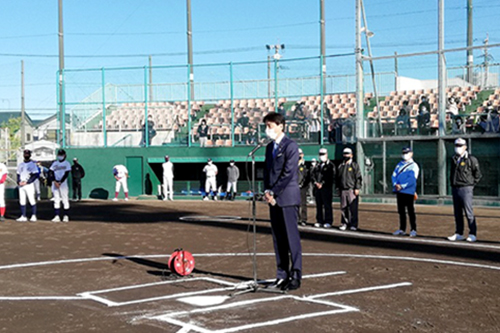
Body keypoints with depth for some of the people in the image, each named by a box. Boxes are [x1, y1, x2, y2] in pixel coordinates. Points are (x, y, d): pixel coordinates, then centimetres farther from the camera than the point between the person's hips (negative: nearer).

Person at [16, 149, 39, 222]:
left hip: (29, 185, -6)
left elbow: (36, 175, -10)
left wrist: (27, 182, -16)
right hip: (21, 185, 6)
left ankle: (34, 216, -2)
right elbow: (18, 174, 17)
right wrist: (19, 182, -4)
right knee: (22, 201, 5)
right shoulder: (20, 164, 16)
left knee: (32, 201, -6)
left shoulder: (32, 164, -2)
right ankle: (23, 216, 10)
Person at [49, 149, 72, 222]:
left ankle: (66, 216, 2)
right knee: (56, 200, 4)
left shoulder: (67, 163, 1)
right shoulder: (55, 163, 12)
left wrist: (60, 182, -17)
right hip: (55, 183, 4)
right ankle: (57, 216, 6)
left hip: (63, 183, -4)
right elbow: (51, 172, 1)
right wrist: (55, 181, -14)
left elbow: (66, 174, -9)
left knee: (65, 200, -3)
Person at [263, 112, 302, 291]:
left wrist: (273, 192, -13)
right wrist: (267, 191, 1)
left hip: (287, 197, -7)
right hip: (273, 198, 8)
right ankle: (282, 276, 14)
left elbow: (288, 173, -14)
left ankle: (295, 276, 0)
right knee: (278, 238, 8)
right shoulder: (270, 147, 16)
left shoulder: (290, 146, -8)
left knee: (291, 237, -5)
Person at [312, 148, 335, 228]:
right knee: (319, 205, 7)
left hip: (326, 188, -6)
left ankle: (328, 222, -1)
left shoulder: (330, 165, 0)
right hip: (317, 188, 6)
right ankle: (319, 221, 12)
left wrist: (322, 184, -12)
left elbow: (331, 177, -7)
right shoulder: (318, 166, 19)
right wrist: (316, 182, -5)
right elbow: (314, 176, 15)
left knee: (327, 206, -5)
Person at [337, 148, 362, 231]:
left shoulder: (355, 165, 2)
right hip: (343, 190, 4)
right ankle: (344, 223, 14)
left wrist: (357, 188, -10)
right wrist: (338, 188, 14)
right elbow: (338, 178, 20)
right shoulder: (340, 166, 16)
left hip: (352, 190, -4)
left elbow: (358, 178, -3)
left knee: (353, 208, -5)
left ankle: (353, 224, 0)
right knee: (343, 208, 5)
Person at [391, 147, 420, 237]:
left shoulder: (413, 166, -3)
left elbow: (412, 179, -14)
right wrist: (395, 184, -9)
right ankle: (402, 229, 17)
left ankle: (413, 230, 2)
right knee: (401, 211, 10)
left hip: (409, 192, -6)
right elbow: (394, 175, 10)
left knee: (410, 211, -3)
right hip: (399, 192, 6)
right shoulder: (399, 165, 18)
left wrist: (402, 186, -20)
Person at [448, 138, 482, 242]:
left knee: (469, 212, -6)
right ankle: (459, 234, 17)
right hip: (455, 189, 6)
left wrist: (471, 185, -4)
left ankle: (473, 234, -1)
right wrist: (452, 184, 12)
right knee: (457, 213, 10)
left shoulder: (471, 159, -5)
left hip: (465, 189, -6)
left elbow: (478, 175, -3)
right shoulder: (454, 159, 14)